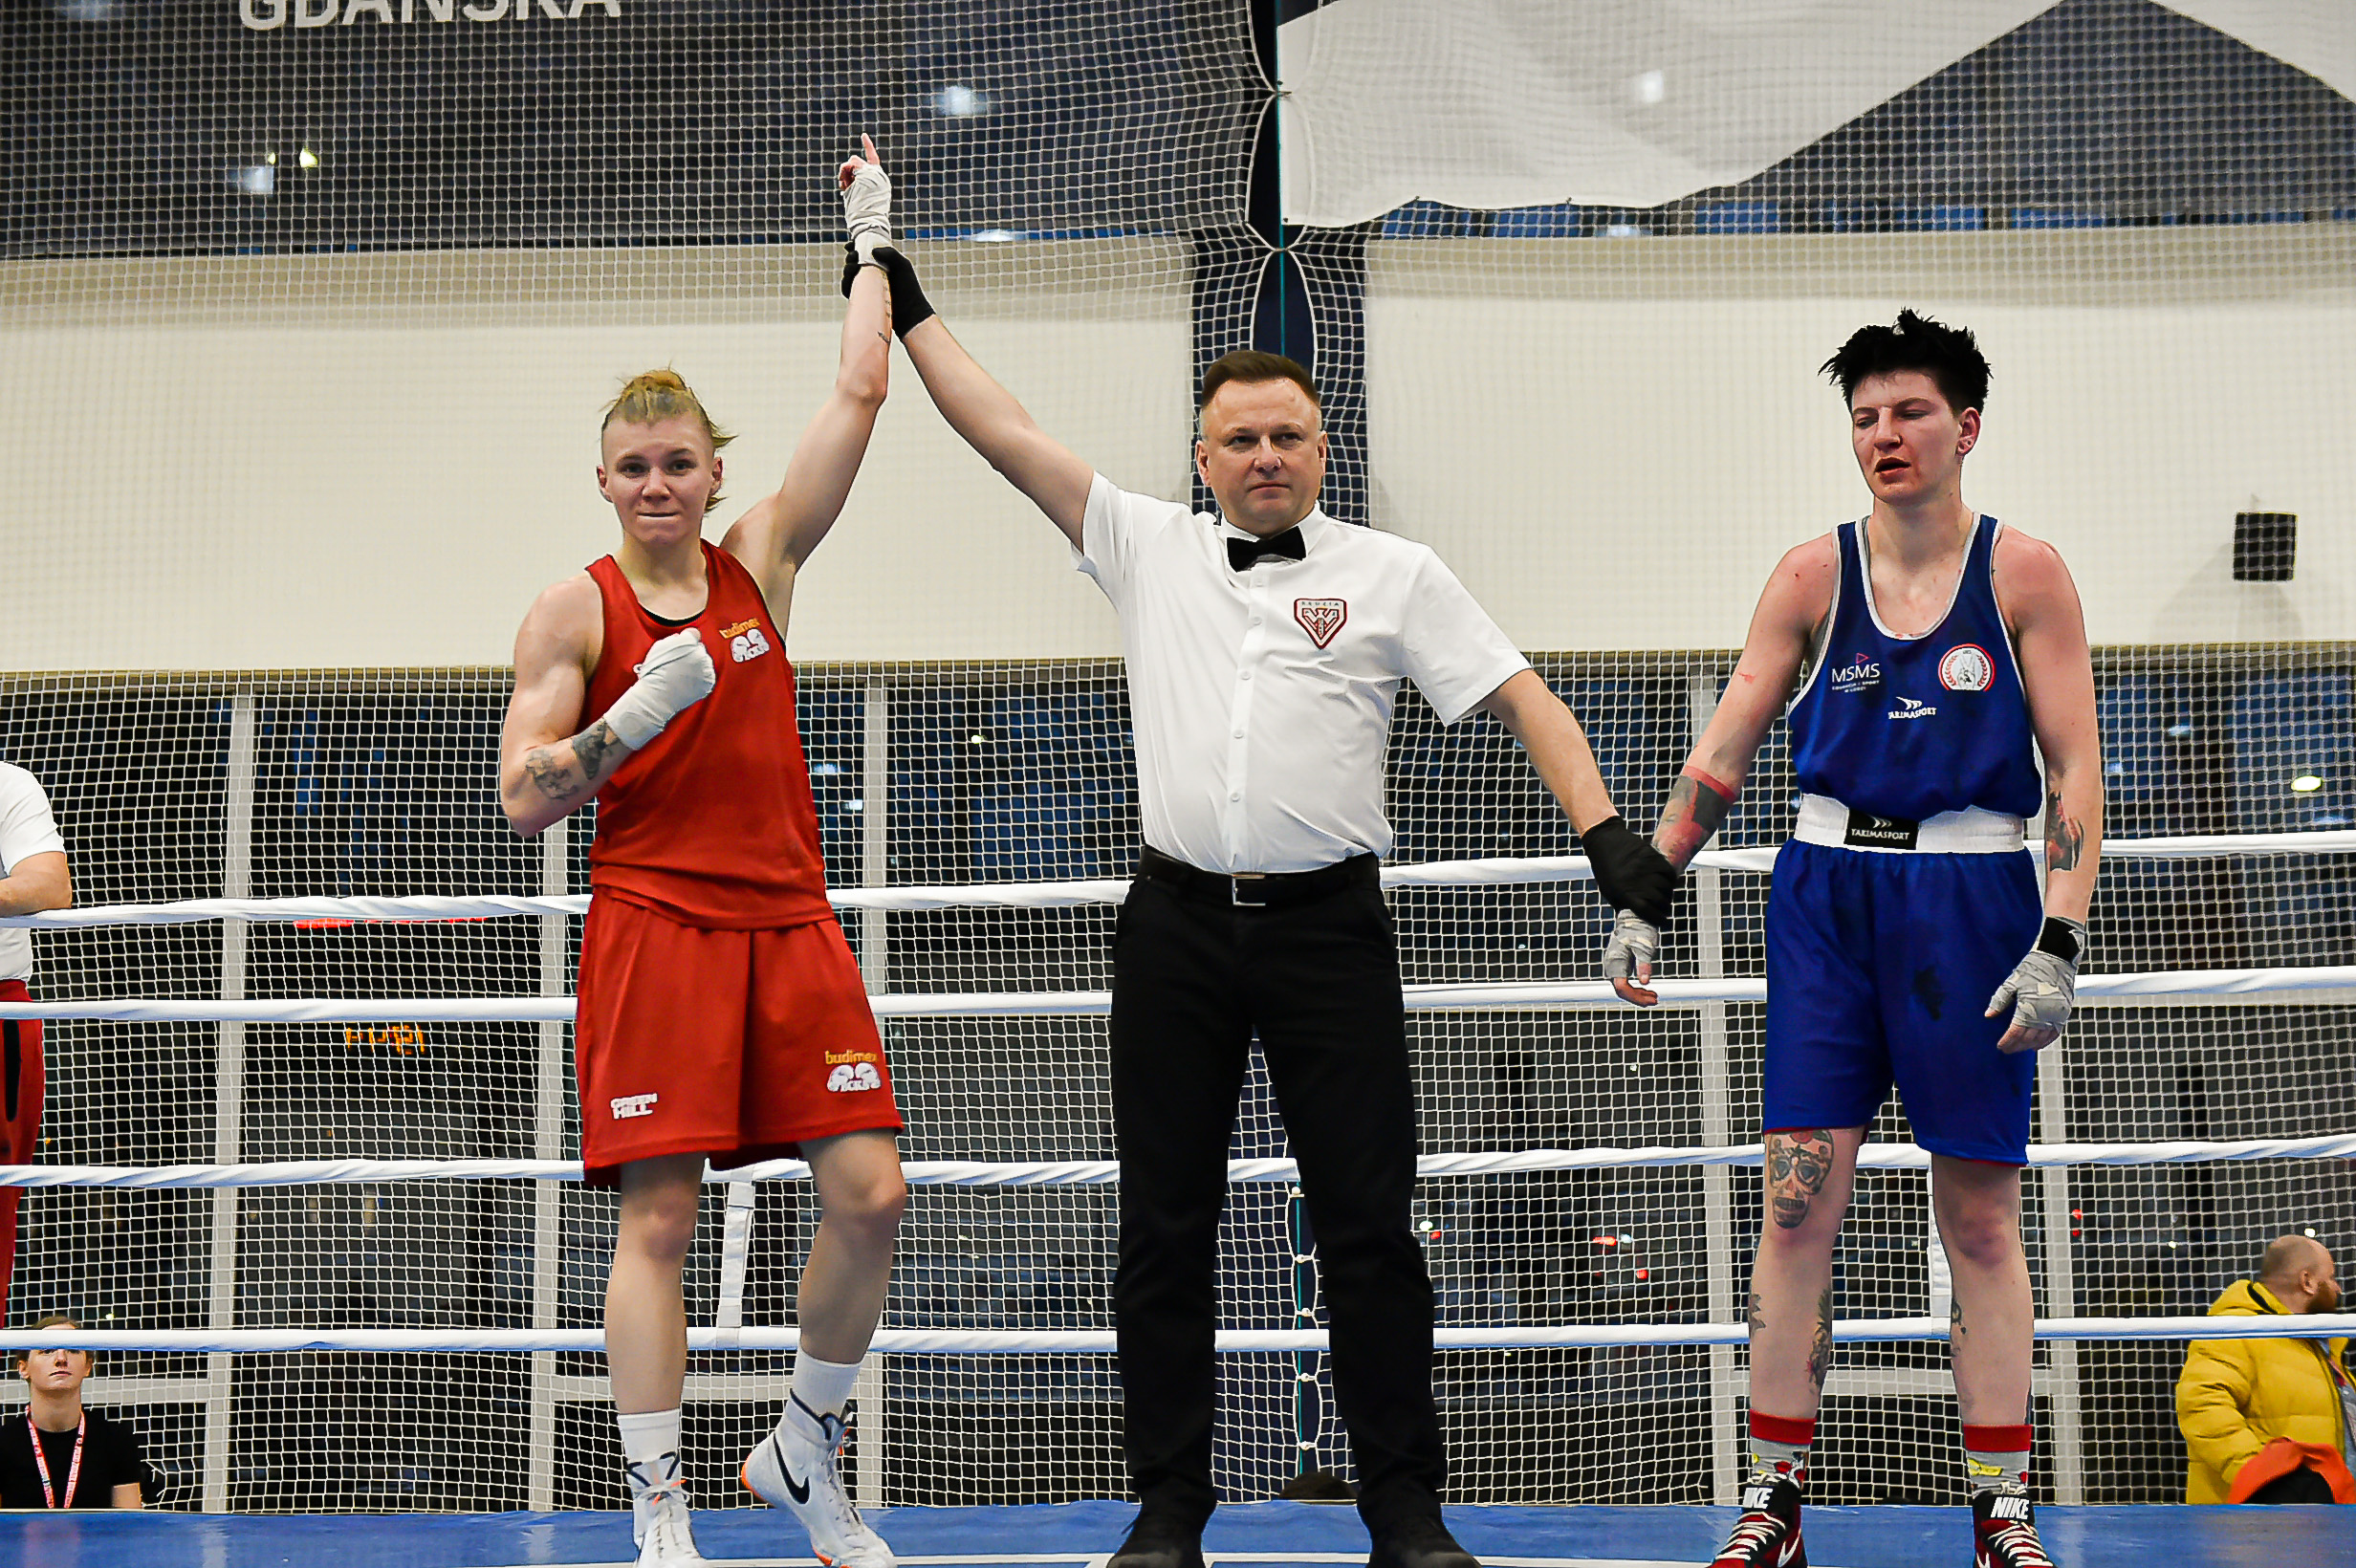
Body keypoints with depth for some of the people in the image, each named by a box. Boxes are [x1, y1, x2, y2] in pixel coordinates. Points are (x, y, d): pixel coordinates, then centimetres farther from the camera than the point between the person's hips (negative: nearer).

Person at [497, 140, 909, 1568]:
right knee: (658, 1219, -6)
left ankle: (806, 1452, 17)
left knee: (870, 1193, -4)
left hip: (789, 923, 4)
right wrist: (628, 721, -18)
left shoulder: (760, 563, 10)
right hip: (653, 926, -3)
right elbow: (523, 799, -2)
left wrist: (875, 240, 17)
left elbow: (859, 394, 9)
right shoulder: (575, 610, 2)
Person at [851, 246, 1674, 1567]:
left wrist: (1604, 829, -13)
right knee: (1164, 1230, 6)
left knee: (1370, 1229, 0)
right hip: (1177, 925, 2)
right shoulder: (1147, 548, 10)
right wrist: (907, 304, 10)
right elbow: (1008, 433, 10)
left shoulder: (1393, 574, 5)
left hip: (1329, 926, -2)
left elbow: (1522, 697, 0)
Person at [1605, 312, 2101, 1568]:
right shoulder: (1813, 573, 4)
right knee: (1796, 1197, -2)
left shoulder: (2023, 572, 0)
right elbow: (1723, 748, 5)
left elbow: (2075, 768, -3)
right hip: (1827, 894, 2)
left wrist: (2059, 944, -12)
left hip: (1973, 898, -1)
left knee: (1978, 1217, 3)